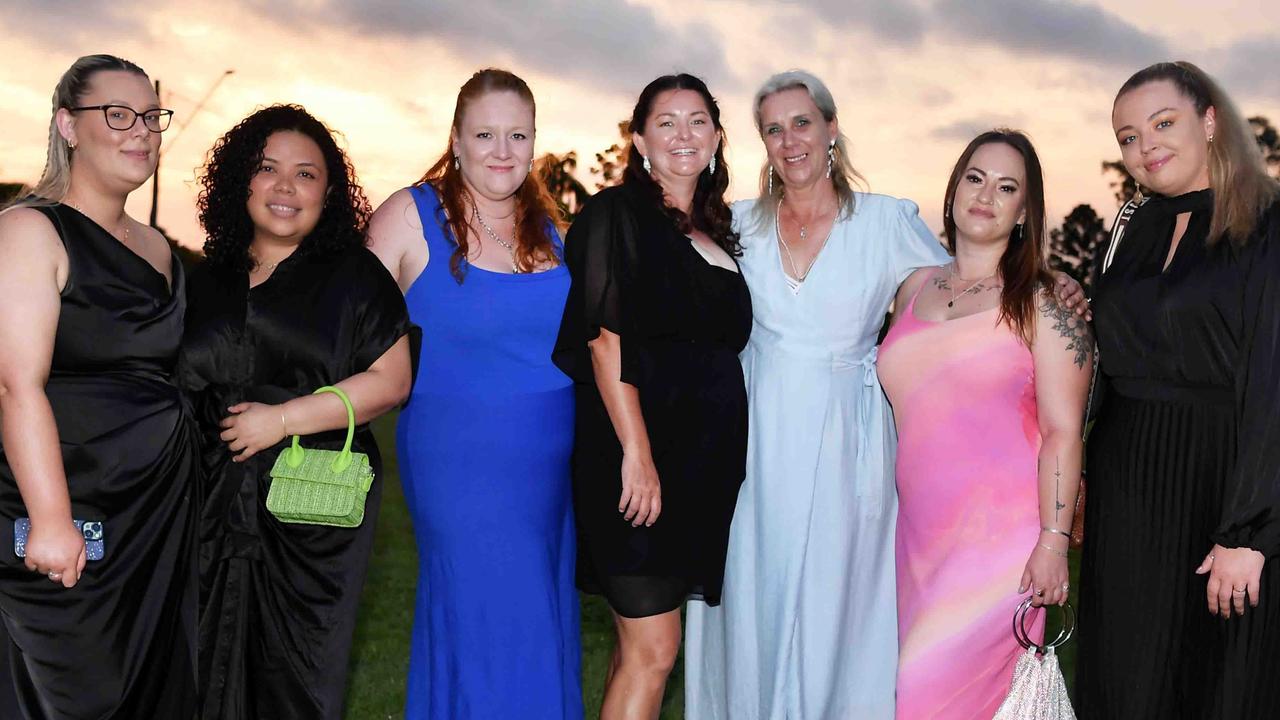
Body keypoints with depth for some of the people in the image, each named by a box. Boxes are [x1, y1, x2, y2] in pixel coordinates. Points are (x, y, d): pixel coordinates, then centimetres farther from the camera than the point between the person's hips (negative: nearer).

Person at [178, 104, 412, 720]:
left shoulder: (354, 275, 1)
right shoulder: (205, 280, 12)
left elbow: (391, 381, -7)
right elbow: (171, 387, 21)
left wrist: (282, 420, -14)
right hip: (212, 510, 3)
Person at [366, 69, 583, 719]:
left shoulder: (549, 227, 8)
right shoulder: (410, 216, -6)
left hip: (554, 469, 5)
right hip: (460, 467, -5)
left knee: (543, 631, 15)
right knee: (488, 626, -1)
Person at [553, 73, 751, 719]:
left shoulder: (718, 234, 17)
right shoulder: (617, 213, -4)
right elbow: (605, 339, -12)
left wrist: (722, 461, 10)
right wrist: (637, 456, -19)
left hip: (703, 464, 7)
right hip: (638, 455, -7)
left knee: (641, 643, 11)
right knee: (654, 649, -6)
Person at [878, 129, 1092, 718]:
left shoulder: (1040, 303, -3)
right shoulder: (914, 288, 11)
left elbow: (1063, 432, -8)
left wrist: (1053, 543, -14)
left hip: (1000, 537, -5)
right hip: (917, 532, 5)